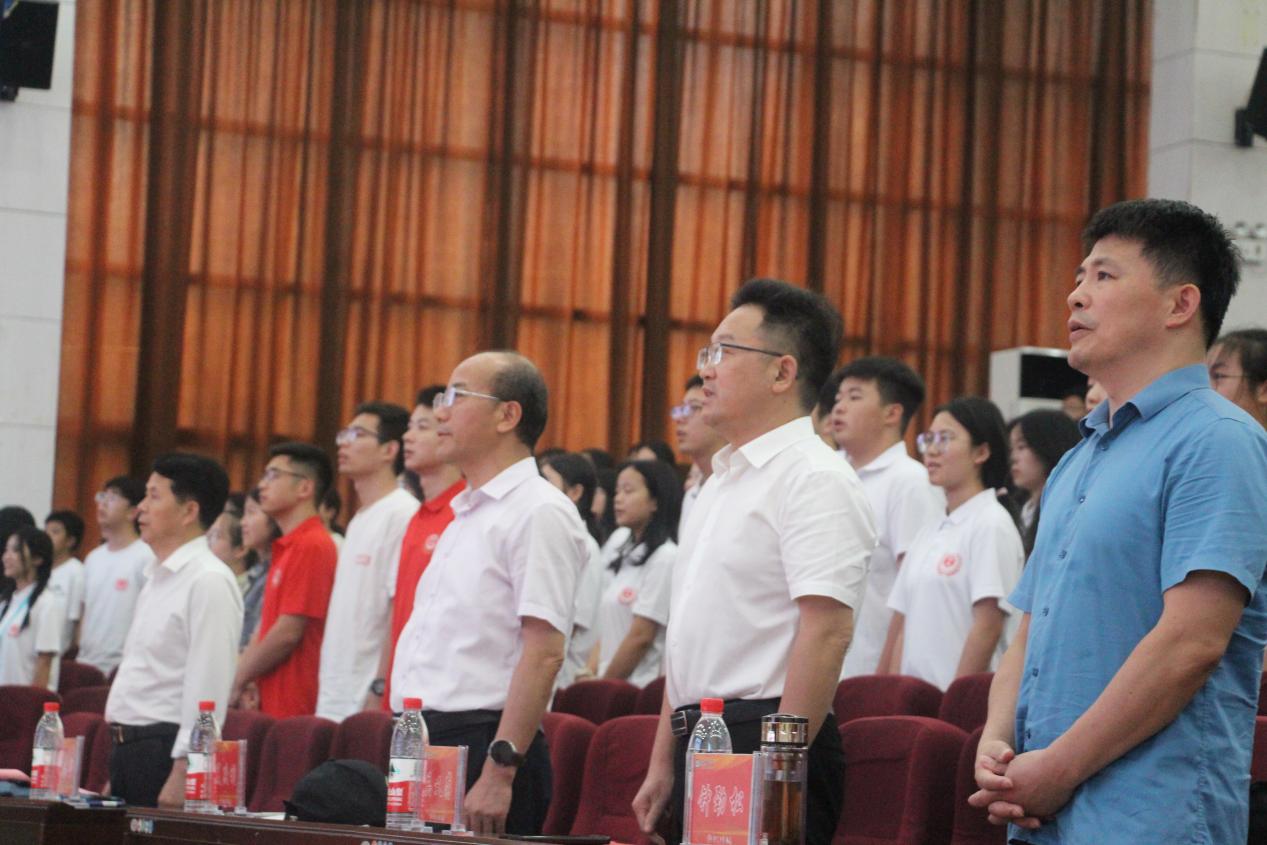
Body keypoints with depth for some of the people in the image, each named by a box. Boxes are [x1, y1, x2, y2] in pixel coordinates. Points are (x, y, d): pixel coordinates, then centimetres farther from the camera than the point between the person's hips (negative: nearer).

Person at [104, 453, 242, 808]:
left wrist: (182, 774, -22)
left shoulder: (209, 581, -12)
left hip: (166, 749, -9)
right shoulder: (158, 577, 19)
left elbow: (207, 690, -18)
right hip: (128, 749, 9)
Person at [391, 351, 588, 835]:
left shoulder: (538, 513, -9)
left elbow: (544, 652, -18)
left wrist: (499, 773, -23)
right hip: (425, 748, 9)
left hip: (481, 751, -9)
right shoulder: (465, 517, 20)